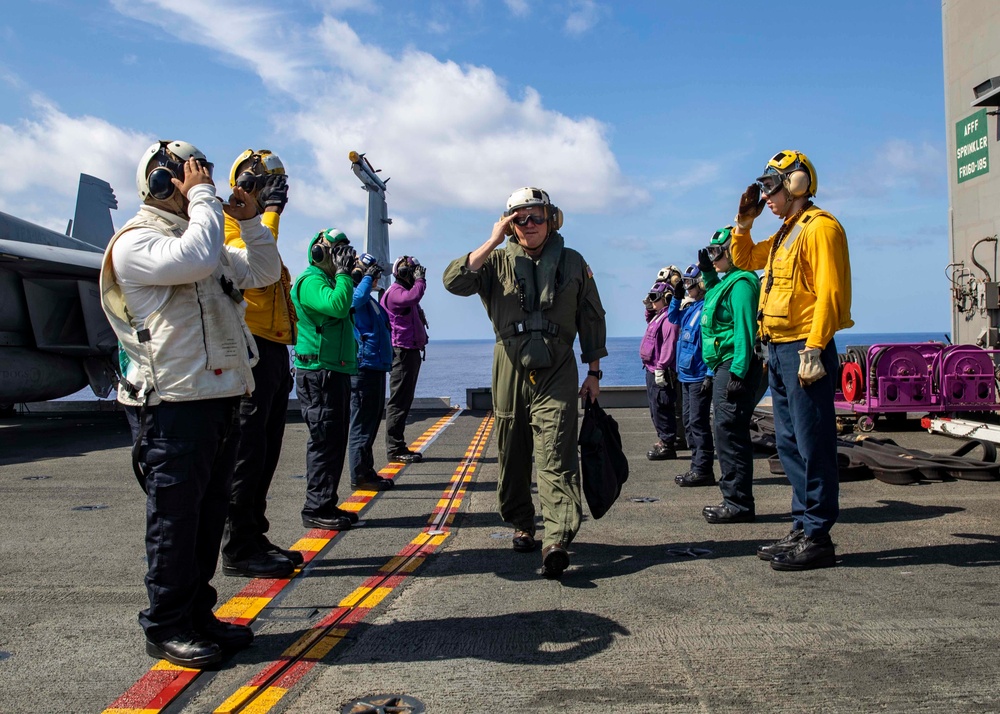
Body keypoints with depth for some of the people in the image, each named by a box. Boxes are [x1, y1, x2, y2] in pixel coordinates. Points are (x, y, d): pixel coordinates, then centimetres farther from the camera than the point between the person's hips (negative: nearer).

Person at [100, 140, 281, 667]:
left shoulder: (200, 238, 21)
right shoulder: (136, 243, -8)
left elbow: (263, 272, 26)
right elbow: (197, 259, -27)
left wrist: (250, 221, 13)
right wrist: (203, 197, -14)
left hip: (221, 400, 9)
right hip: (174, 405, -9)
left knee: (209, 515, 14)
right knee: (175, 519, -1)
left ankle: (198, 614, 25)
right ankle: (165, 628, 12)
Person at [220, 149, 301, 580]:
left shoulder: (260, 227, 24)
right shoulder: (229, 222, -5)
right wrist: (270, 212, -15)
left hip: (272, 348, 10)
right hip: (249, 349, -10)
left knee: (265, 451, 12)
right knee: (247, 451, -7)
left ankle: (254, 540, 21)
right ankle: (239, 550, 0)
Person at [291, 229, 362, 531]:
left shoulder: (329, 281, 21)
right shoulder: (311, 282, -11)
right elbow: (337, 305, -28)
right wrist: (343, 273, -18)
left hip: (335, 373, 11)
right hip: (319, 373, -11)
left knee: (334, 441, 13)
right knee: (324, 441, -8)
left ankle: (326, 505, 20)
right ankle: (316, 510, -2)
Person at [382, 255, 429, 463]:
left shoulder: (405, 292, 22)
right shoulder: (395, 292, -10)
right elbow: (413, 296, -30)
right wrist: (420, 280, -16)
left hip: (411, 351, 11)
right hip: (402, 352, -11)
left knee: (404, 401, 13)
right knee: (399, 401, -10)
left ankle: (399, 447, 19)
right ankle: (395, 448, -8)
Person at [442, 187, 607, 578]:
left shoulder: (572, 262, 7)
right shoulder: (498, 261, 4)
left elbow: (592, 319, 12)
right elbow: (454, 281, -13)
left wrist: (593, 372, 8)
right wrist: (492, 242, -15)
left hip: (556, 373, -2)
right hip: (511, 370, 2)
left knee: (556, 456, -13)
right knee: (513, 455, 11)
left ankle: (556, 541, -20)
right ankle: (521, 525, 29)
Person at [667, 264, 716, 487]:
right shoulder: (688, 307, 11)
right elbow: (672, 318, 29)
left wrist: (710, 374, -22)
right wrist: (676, 297, 14)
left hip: (700, 376, -10)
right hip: (686, 374, 10)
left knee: (698, 422, -6)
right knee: (689, 422, 13)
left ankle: (703, 471, 0)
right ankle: (697, 467, 21)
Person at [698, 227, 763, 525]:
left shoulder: (741, 283, -13)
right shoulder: (724, 281, 16)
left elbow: (744, 331, -20)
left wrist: (738, 373, -25)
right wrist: (707, 273, 22)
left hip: (735, 367, -11)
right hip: (724, 367, 11)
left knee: (730, 433, -9)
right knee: (728, 433, 14)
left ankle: (739, 504, -4)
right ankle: (734, 499, 22)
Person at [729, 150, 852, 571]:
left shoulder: (820, 227, -9)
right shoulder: (785, 235, 20)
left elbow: (831, 293, -17)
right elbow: (745, 260, 35)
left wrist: (813, 350, -23)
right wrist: (744, 222, 20)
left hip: (804, 350, -10)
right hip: (779, 350, 10)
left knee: (813, 445, -6)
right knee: (790, 444, 12)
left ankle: (818, 539, -1)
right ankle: (802, 528, 21)